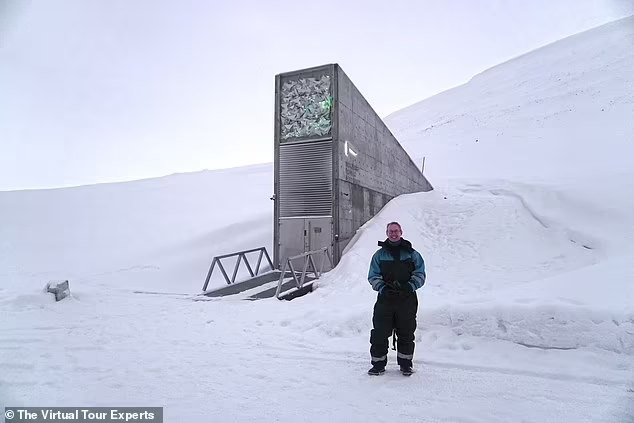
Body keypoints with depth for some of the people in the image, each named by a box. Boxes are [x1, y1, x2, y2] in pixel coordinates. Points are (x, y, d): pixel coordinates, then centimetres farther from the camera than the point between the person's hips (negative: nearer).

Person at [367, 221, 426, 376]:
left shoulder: (412, 254, 7)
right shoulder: (379, 255, 8)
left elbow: (420, 274, 3)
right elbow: (373, 276, 5)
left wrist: (408, 287, -13)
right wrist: (383, 288, -12)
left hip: (407, 300, 0)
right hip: (385, 299, 0)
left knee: (406, 333, 9)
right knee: (379, 333, 0)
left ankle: (405, 364, 26)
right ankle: (378, 364, 14)